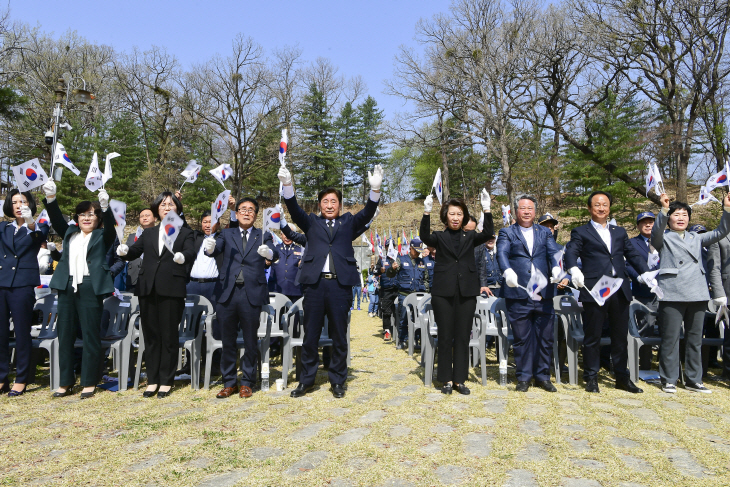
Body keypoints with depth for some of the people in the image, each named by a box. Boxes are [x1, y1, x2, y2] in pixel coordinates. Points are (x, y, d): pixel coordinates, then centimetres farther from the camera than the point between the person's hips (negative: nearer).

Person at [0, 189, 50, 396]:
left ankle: (21, 379, 9)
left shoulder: (38, 228, 3)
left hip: (23, 284, -4)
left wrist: (30, 223, -42)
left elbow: (40, 235, -21)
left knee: (22, 332, 0)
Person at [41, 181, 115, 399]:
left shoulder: (102, 236, 5)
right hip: (67, 287, 5)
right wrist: (50, 198, -10)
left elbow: (111, 226, -14)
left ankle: (89, 382, 9)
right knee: (65, 334, 9)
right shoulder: (70, 233, 16)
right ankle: (66, 381, 20)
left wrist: (105, 207, -31)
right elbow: (56, 219, 5)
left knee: (90, 336, 0)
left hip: (90, 288, -5)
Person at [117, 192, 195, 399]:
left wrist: (182, 257, -35)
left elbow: (191, 253, -11)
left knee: (169, 336, 2)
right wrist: (124, 250, -18)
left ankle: (166, 381, 12)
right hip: (148, 289, 4)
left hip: (172, 290, -3)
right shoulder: (148, 234, 19)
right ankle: (152, 380, 19)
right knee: (151, 335, 9)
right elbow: (134, 251, 6)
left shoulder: (185, 233, 7)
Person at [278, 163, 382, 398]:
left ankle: (337, 381, 18)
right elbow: (294, 209, 1)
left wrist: (375, 189, -17)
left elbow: (367, 213, 0)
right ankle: (306, 380, 20)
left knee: (339, 337, 7)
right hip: (315, 283, 1)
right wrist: (288, 185, -16)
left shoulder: (348, 223, 15)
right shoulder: (311, 222, 16)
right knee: (310, 336, 7)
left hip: (340, 284, 0)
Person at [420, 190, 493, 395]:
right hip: (443, 291, -1)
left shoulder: (470, 237, 11)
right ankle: (447, 379, 16)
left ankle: (459, 379, 16)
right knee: (445, 337, 4)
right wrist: (427, 213, -28)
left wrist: (487, 210, -19)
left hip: (466, 291, 2)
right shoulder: (440, 237, 6)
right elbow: (424, 236, -15)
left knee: (463, 337, 6)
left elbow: (488, 233, -7)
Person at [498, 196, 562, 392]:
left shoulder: (545, 233, 15)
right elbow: (501, 253, -12)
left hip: (544, 295, 3)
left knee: (545, 337, 9)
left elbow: (554, 252, -2)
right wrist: (508, 271, -32)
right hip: (518, 295, -2)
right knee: (522, 339, 6)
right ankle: (523, 377, 20)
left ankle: (542, 376, 24)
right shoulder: (507, 233, 6)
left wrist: (556, 268, -24)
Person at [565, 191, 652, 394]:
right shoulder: (581, 232, 5)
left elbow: (633, 255, 12)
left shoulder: (619, 232, 19)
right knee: (592, 336, 3)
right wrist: (574, 269, -30)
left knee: (621, 336, 12)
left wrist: (646, 274, -3)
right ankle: (591, 378, 14)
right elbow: (570, 252, -10)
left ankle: (622, 377, 25)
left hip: (620, 291, 4)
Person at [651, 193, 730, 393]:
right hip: (672, 295, -5)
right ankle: (669, 380, 7)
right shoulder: (664, 239, 5)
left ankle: (693, 380, 19)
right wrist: (664, 209, -30)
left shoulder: (697, 239, 19)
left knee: (695, 339, 9)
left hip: (697, 294, 5)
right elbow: (656, 231, -16)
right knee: (671, 338, -2)